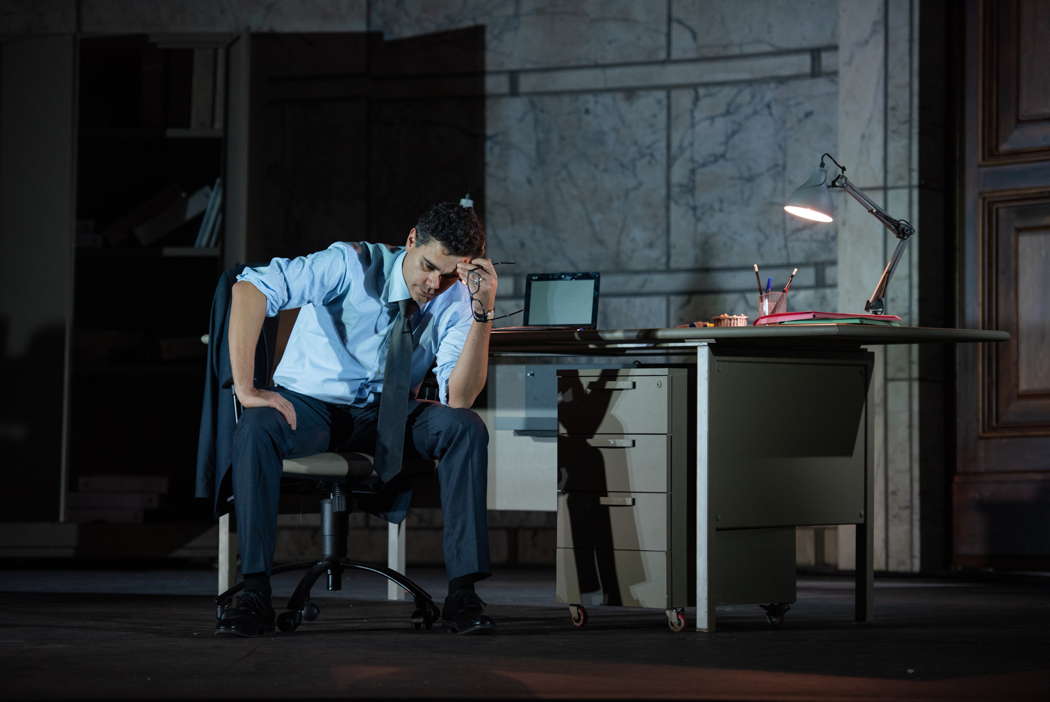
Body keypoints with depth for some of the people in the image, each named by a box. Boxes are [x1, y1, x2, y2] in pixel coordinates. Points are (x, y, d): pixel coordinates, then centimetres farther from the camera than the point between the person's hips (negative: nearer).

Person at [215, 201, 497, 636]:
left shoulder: (455, 301, -9)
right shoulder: (352, 265, -19)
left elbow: (459, 398, -21)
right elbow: (250, 289, -30)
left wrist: (484, 311, -30)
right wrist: (245, 388, -35)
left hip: (390, 416, 3)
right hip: (310, 406, -2)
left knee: (466, 427, -26)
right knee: (256, 429, -36)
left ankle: (462, 595, -25)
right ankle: (254, 595, -31)